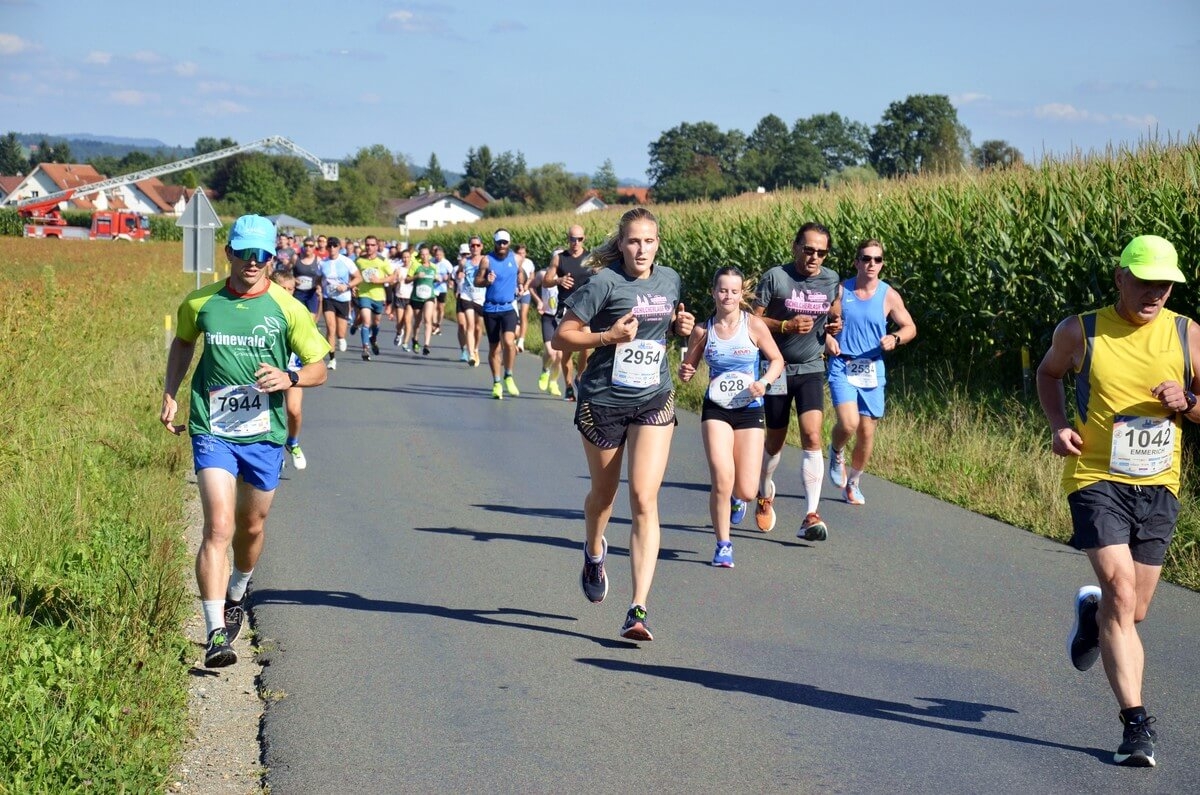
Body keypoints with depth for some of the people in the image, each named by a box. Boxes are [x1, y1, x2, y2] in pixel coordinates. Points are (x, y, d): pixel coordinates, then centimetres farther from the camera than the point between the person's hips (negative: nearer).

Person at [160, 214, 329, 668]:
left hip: (264, 434, 1)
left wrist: (290, 379, -19)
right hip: (212, 431, -1)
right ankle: (215, 634, -19)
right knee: (218, 528, -15)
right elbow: (182, 342, 23)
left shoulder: (287, 309, -2)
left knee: (251, 527, 16)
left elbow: (319, 368, 2)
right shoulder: (200, 303, 2)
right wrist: (170, 394, 15)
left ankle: (236, 595, 47)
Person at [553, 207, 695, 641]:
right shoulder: (604, 283, -12)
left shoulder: (670, 280, 5)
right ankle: (594, 553, 52)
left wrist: (681, 326, 1)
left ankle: (638, 610, -14)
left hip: (654, 401, 2)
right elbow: (562, 337, -10)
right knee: (604, 494, 17)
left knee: (645, 501, -10)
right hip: (603, 401, -2)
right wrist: (609, 336, -24)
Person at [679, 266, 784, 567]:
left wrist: (764, 382, -16)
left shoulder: (754, 325, -6)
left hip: (750, 410, 0)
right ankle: (723, 545, 2)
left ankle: (735, 499, 38)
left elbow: (777, 360, 2)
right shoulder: (702, 331, -1)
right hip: (716, 409, 0)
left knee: (746, 491, -3)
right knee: (722, 478, -17)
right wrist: (685, 372, -12)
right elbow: (687, 368, 10)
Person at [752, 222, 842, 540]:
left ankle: (811, 517, -18)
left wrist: (835, 325, -5)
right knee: (775, 440, 12)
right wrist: (787, 326, -24)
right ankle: (765, 493, 43)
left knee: (812, 438, -15)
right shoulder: (775, 278, -10)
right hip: (778, 369, -2)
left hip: (811, 370, 2)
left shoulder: (831, 281, 3)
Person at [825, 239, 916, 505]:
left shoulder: (889, 296, 0)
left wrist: (895, 338, -13)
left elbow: (910, 328, 8)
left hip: (872, 370, 2)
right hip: (842, 366, -2)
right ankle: (837, 452, 15)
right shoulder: (840, 290, -2)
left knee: (867, 432, 7)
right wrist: (826, 336, -12)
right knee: (848, 423, -21)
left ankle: (853, 482, 28)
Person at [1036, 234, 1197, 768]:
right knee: (1121, 593, -19)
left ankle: (1091, 613, 49)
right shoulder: (1080, 333, -4)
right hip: (1096, 479, -3)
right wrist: (1059, 425, -2)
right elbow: (1049, 373, 15)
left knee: (1134, 612, 12)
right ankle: (1136, 723, -15)